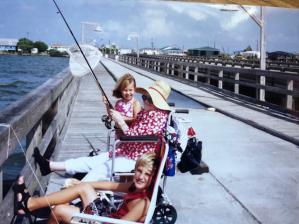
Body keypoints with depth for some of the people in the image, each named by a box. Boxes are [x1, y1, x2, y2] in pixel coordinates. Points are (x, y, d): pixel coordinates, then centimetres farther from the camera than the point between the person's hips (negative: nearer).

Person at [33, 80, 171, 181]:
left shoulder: (157, 116, -17)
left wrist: (120, 121, -17)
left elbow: (133, 137, -21)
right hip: (125, 152, 9)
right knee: (90, 161, 0)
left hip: (137, 159, -9)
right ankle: (50, 166, -3)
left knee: (100, 170, -23)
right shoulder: (145, 112, 13)